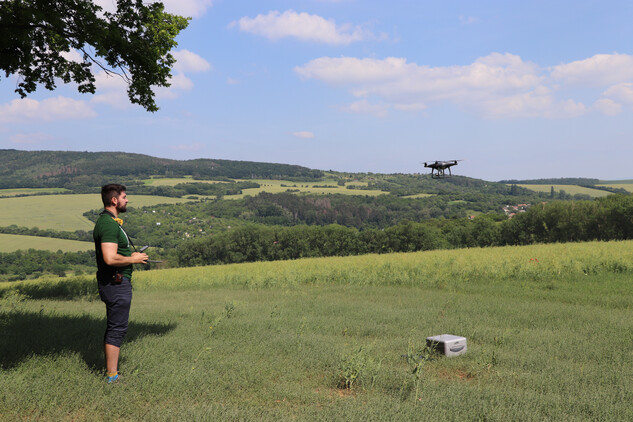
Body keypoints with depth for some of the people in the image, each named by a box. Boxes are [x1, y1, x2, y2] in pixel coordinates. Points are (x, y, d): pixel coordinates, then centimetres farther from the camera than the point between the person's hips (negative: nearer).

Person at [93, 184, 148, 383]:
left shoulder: (109, 221, 15)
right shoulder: (108, 224, -19)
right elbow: (110, 259, -28)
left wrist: (130, 255, 13)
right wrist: (133, 259, -15)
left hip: (116, 282, 11)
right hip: (116, 283, -11)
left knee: (113, 328, 16)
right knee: (117, 329, -4)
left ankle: (110, 371, 25)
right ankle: (112, 376, 3)